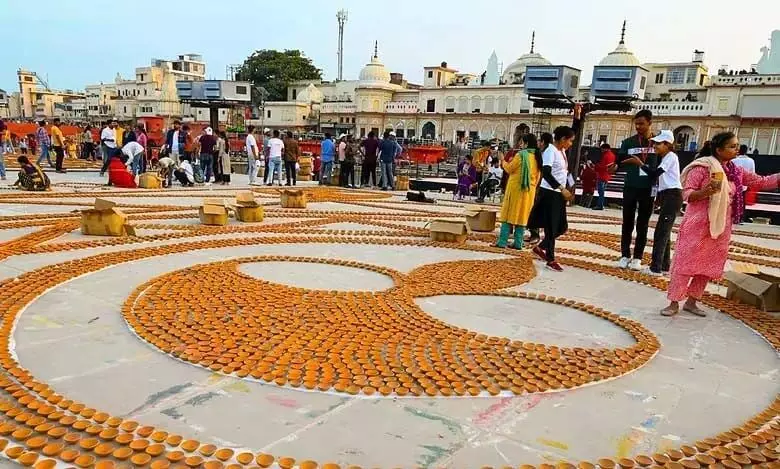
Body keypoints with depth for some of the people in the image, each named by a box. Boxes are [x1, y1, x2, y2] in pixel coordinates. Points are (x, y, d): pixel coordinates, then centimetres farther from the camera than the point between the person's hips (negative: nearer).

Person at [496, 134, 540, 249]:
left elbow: (509, 169, -6)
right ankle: (518, 243, 9)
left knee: (509, 214, -1)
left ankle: (502, 242, -4)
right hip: (529, 190, 6)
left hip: (516, 188, -6)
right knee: (522, 215, 9)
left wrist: (504, 162, 13)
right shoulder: (537, 156, 8)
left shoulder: (521, 154, -12)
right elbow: (538, 176, 13)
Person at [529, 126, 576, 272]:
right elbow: (546, 173, -25)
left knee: (561, 227, 11)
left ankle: (540, 248, 27)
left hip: (559, 194, 9)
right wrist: (562, 189, -28)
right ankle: (550, 260, 7)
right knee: (551, 227, -2)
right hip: (549, 193, -9)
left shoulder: (562, 152, 14)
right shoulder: (550, 151, -14)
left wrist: (568, 190, 13)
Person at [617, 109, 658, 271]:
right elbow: (619, 161, 5)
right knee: (628, 223, 5)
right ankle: (625, 255, 13)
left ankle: (637, 257, 12)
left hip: (648, 189, -1)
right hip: (630, 188, 1)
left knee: (642, 225, 6)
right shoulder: (628, 142, 4)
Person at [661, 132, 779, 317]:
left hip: (720, 227, 7)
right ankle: (674, 303, 3)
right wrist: (704, 192, -30)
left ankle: (691, 302, 19)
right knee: (685, 263, -4)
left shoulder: (736, 171, 10)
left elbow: (761, 182, 15)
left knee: (708, 265, 10)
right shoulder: (702, 167, -11)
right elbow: (686, 193, -12)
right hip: (697, 225, -7)